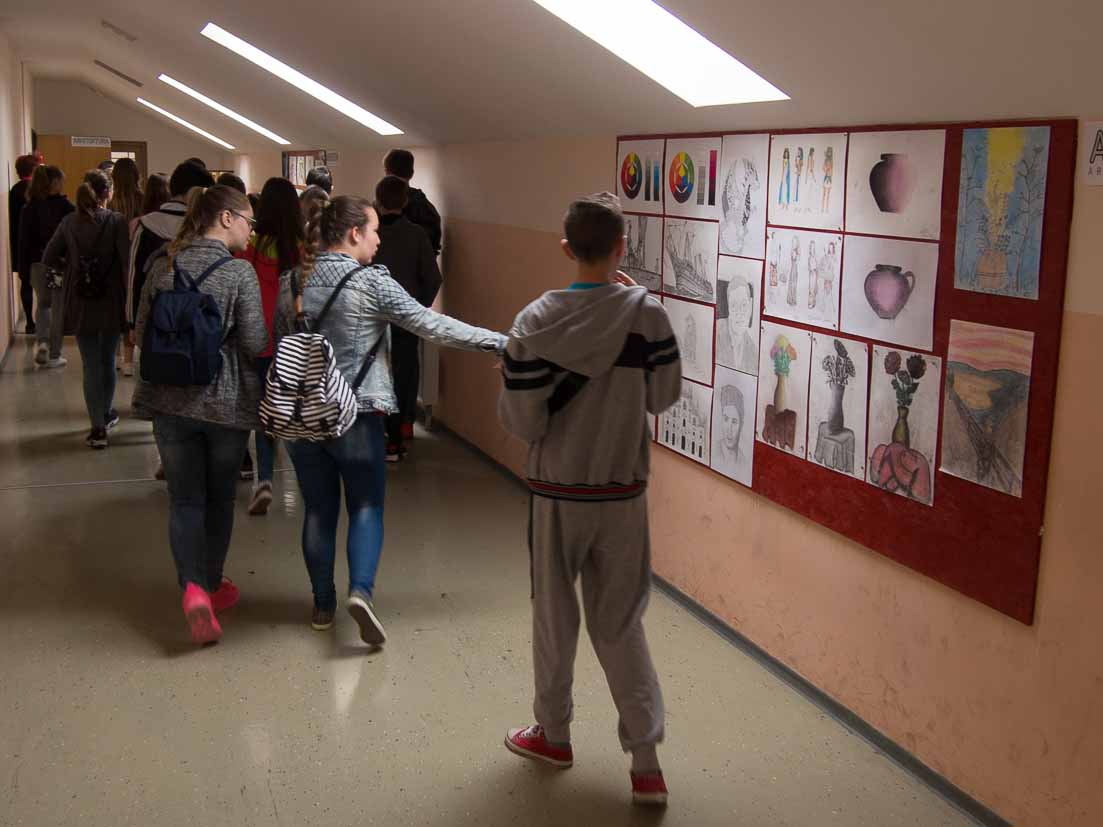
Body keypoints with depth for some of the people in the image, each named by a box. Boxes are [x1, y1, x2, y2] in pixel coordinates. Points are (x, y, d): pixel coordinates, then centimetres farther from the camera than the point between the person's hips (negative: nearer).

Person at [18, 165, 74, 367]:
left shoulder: (29, 208, 0)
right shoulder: (66, 207, -9)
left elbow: (24, 240, 1)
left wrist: (23, 267, 6)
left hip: (38, 264, 3)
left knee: (43, 304, 22)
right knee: (59, 308, 6)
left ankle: (41, 341, -1)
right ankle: (54, 355, 7)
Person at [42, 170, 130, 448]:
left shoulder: (69, 222, 0)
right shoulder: (116, 221, -10)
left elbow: (49, 259, 3)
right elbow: (127, 262, -16)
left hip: (80, 305, 2)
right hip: (111, 303, -2)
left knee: (91, 365, 6)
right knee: (107, 361, 17)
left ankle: (98, 427, 2)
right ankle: (106, 414, 31)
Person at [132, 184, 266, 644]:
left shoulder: (163, 267, 2)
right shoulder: (239, 272, -12)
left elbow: (141, 332, 8)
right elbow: (255, 344, -13)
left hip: (170, 400, 3)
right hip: (227, 401, -3)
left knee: (184, 499, 7)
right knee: (220, 496, 15)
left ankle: (193, 588, -13)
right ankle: (213, 585, 29)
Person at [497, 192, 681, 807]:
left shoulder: (538, 320, -13)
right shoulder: (647, 312, -11)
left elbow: (523, 423, -13)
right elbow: (665, 396, 1)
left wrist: (507, 383, 9)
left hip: (558, 493, -1)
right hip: (624, 494, 1)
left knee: (555, 616, 17)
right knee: (621, 623, 12)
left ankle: (554, 734, 34)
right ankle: (646, 760, 10)